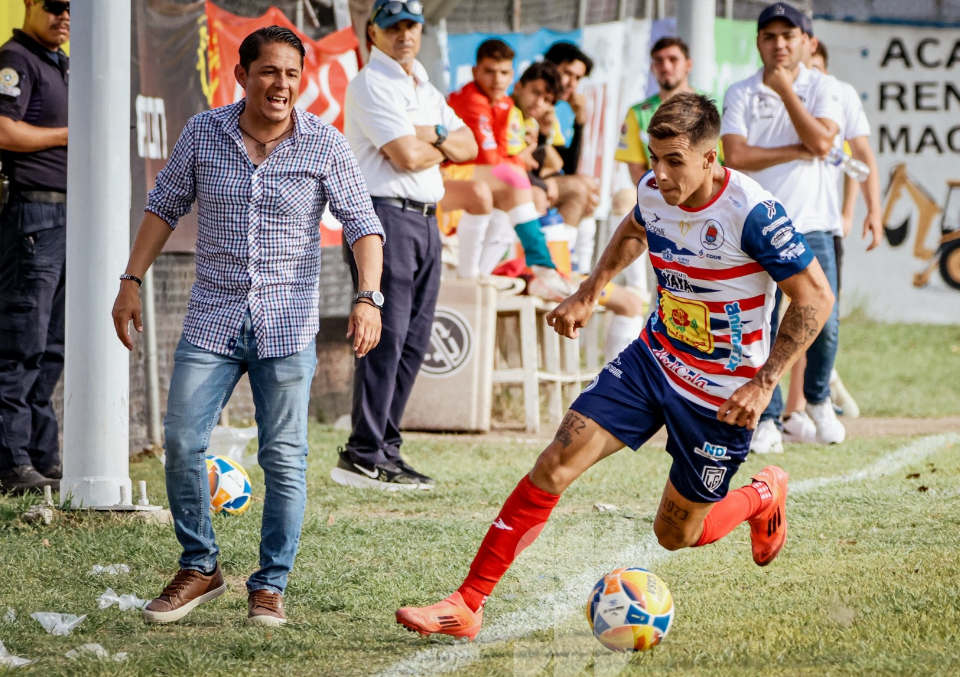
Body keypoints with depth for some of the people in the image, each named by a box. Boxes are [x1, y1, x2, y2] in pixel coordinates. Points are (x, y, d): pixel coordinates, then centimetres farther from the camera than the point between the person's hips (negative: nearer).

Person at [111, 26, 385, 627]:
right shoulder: (204, 133, 1)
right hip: (213, 320, 2)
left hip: (288, 325, -2)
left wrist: (369, 296, -16)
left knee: (284, 458, -2)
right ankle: (200, 567, 12)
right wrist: (132, 282, 7)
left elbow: (362, 224, -2)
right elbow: (166, 206, 11)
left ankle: (271, 585, 10)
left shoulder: (325, 145, -4)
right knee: (182, 442, -5)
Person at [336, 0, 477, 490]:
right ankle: (363, 458, -13)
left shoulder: (425, 89, 20)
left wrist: (432, 135, -6)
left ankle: (385, 449, 11)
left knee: (413, 341, 7)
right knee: (386, 339, -13)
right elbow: (406, 156, -17)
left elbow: (468, 147, 14)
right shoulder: (371, 84, -8)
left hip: (426, 220, 9)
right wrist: (442, 146, 2)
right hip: (385, 215, -9)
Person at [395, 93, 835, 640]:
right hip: (653, 360, 5)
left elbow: (816, 297, -19)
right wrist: (589, 294, 12)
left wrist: (765, 383, -23)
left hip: (721, 393, -5)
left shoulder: (752, 213, -26)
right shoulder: (653, 192, -7)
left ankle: (764, 497, 42)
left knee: (676, 534, 8)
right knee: (556, 465, -11)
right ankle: (467, 605, -8)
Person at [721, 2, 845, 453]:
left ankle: (818, 400, 22)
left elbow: (821, 141, -13)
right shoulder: (740, 94, 3)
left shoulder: (823, 88, 4)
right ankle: (768, 421, 6)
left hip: (811, 225, 0)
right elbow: (735, 156, -10)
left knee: (823, 324, -5)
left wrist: (785, 90, -9)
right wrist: (798, 151, -10)